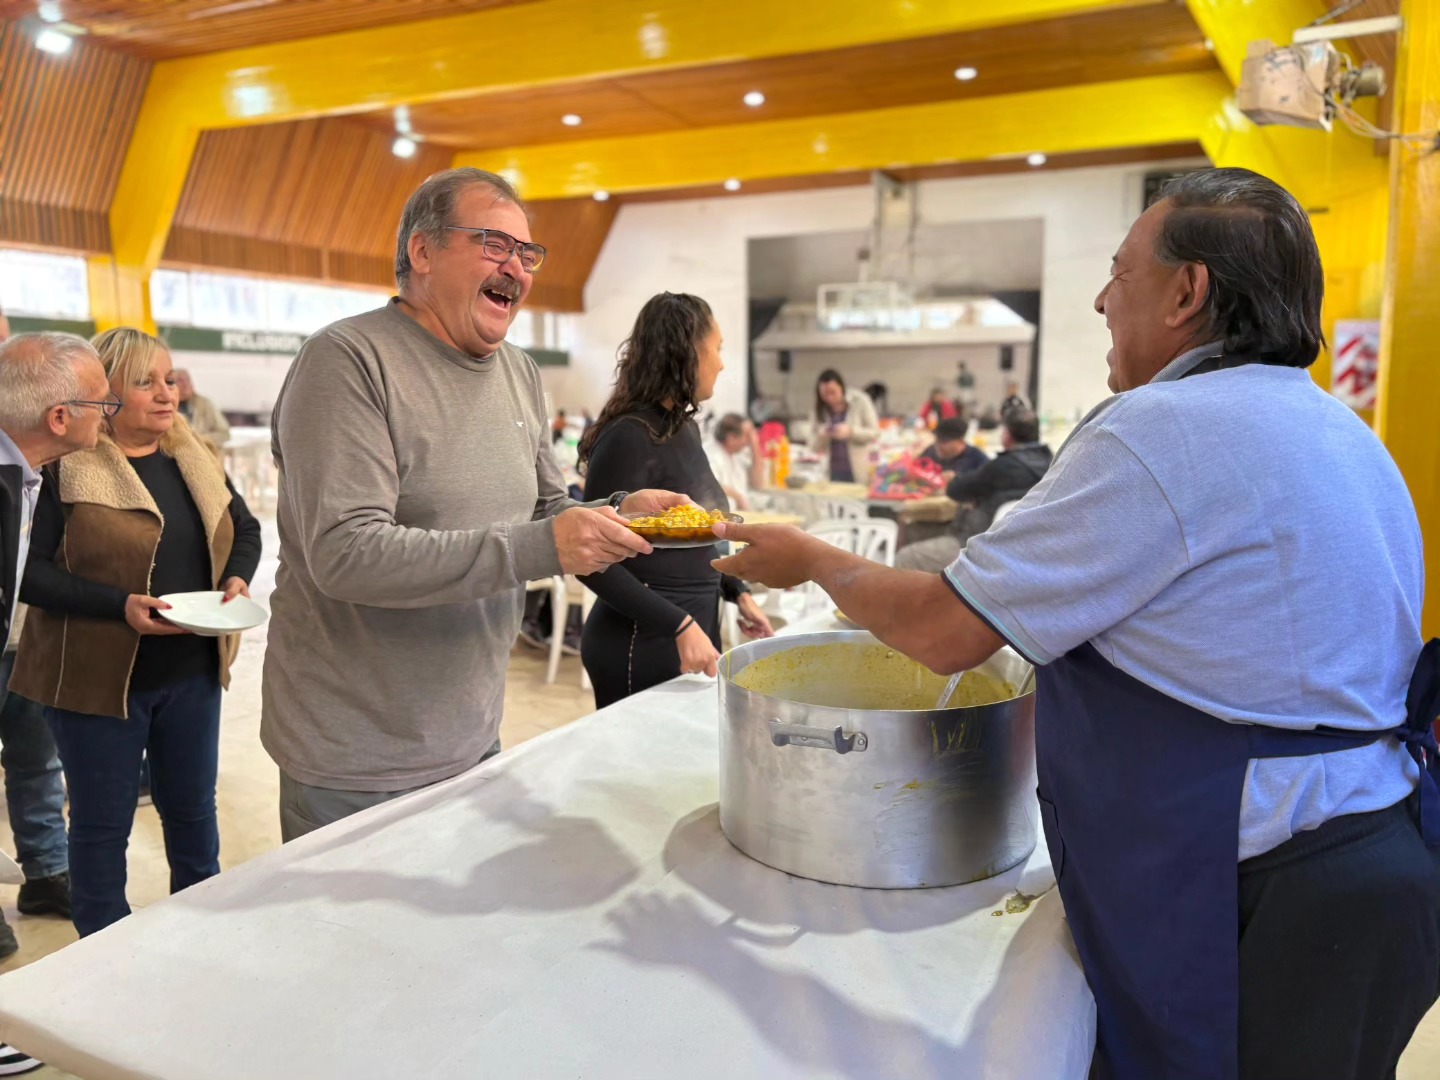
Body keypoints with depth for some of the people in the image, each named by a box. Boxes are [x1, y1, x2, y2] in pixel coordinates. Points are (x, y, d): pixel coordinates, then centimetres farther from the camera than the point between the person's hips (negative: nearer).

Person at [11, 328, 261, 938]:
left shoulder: (196, 459, 6)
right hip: (101, 675, -5)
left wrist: (238, 578, -5)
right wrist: (121, 606, -26)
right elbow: (29, 568, -14)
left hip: (192, 670, 5)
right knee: (102, 821, 11)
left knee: (193, 807, 18)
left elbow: (245, 528, 16)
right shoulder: (65, 467, -11)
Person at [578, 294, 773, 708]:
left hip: (695, 634, 8)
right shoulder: (629, 436, -18)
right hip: (644, 646, -8)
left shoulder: (687, 427, 7)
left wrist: (737, 592, 9)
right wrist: (680, 625, -24)